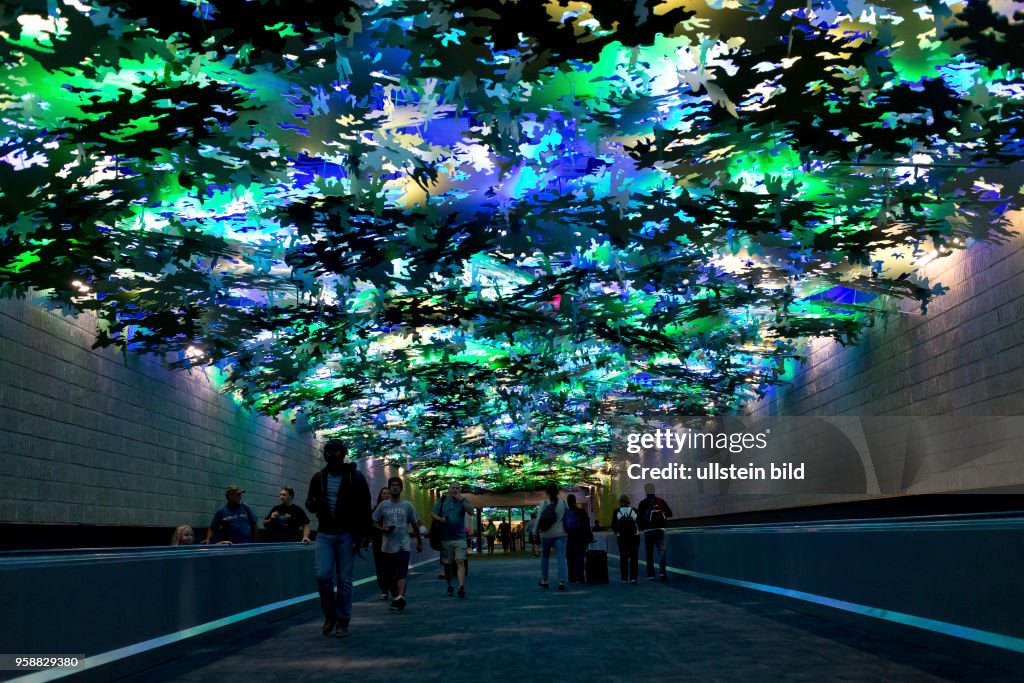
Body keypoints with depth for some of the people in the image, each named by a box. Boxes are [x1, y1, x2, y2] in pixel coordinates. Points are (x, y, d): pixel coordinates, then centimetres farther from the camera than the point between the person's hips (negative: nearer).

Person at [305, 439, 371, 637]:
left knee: (344, 580, 1)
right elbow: (309, 504, 15)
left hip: (347, 535, -2)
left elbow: (365, 508, -3)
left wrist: (364, 534, -10)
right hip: (325, 534, 2)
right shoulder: (319, 477, 7)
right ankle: (330, 615, 15)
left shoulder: (355, 477, -2)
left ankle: (342, 621, 13)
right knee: (323, 576, -7)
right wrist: (313, 503, -11)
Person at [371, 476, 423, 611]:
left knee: (402, 574, -16)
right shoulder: (383, 505, 6)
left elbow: (415, 524, 14)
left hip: (403, 545, -2)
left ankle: (400, 597, -30)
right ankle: (395, 598, 21)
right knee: (390, 575, 8)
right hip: (387, 546, 2)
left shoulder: (407, 506, 6)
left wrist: (419, 542, 17)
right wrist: (382, 529, -12)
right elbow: (375, 522, 9)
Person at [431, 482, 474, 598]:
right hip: (445, 538, 2)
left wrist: (461, 500, -19)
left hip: (460, 537, -2)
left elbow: (471, 512, -11)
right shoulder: (442, 500, 7)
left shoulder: (464, 500, 3)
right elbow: (432, 514, 7)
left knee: (460, 562, -15)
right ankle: (450, 586, 26)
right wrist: (440, 519, -14)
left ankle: (461, 587, -23)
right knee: (447, 564, 10)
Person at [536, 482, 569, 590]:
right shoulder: (563, 503, 2)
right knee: (561, 557, -4)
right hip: (560, 534, 1)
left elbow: (539, 518, -9)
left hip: (546, 534, -1)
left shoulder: (544, 503, -6)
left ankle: (544, 580, 21)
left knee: (545, 557, 15)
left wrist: (536, 531, -1)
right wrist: (566, 529, 12)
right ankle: (561, 581, -16)